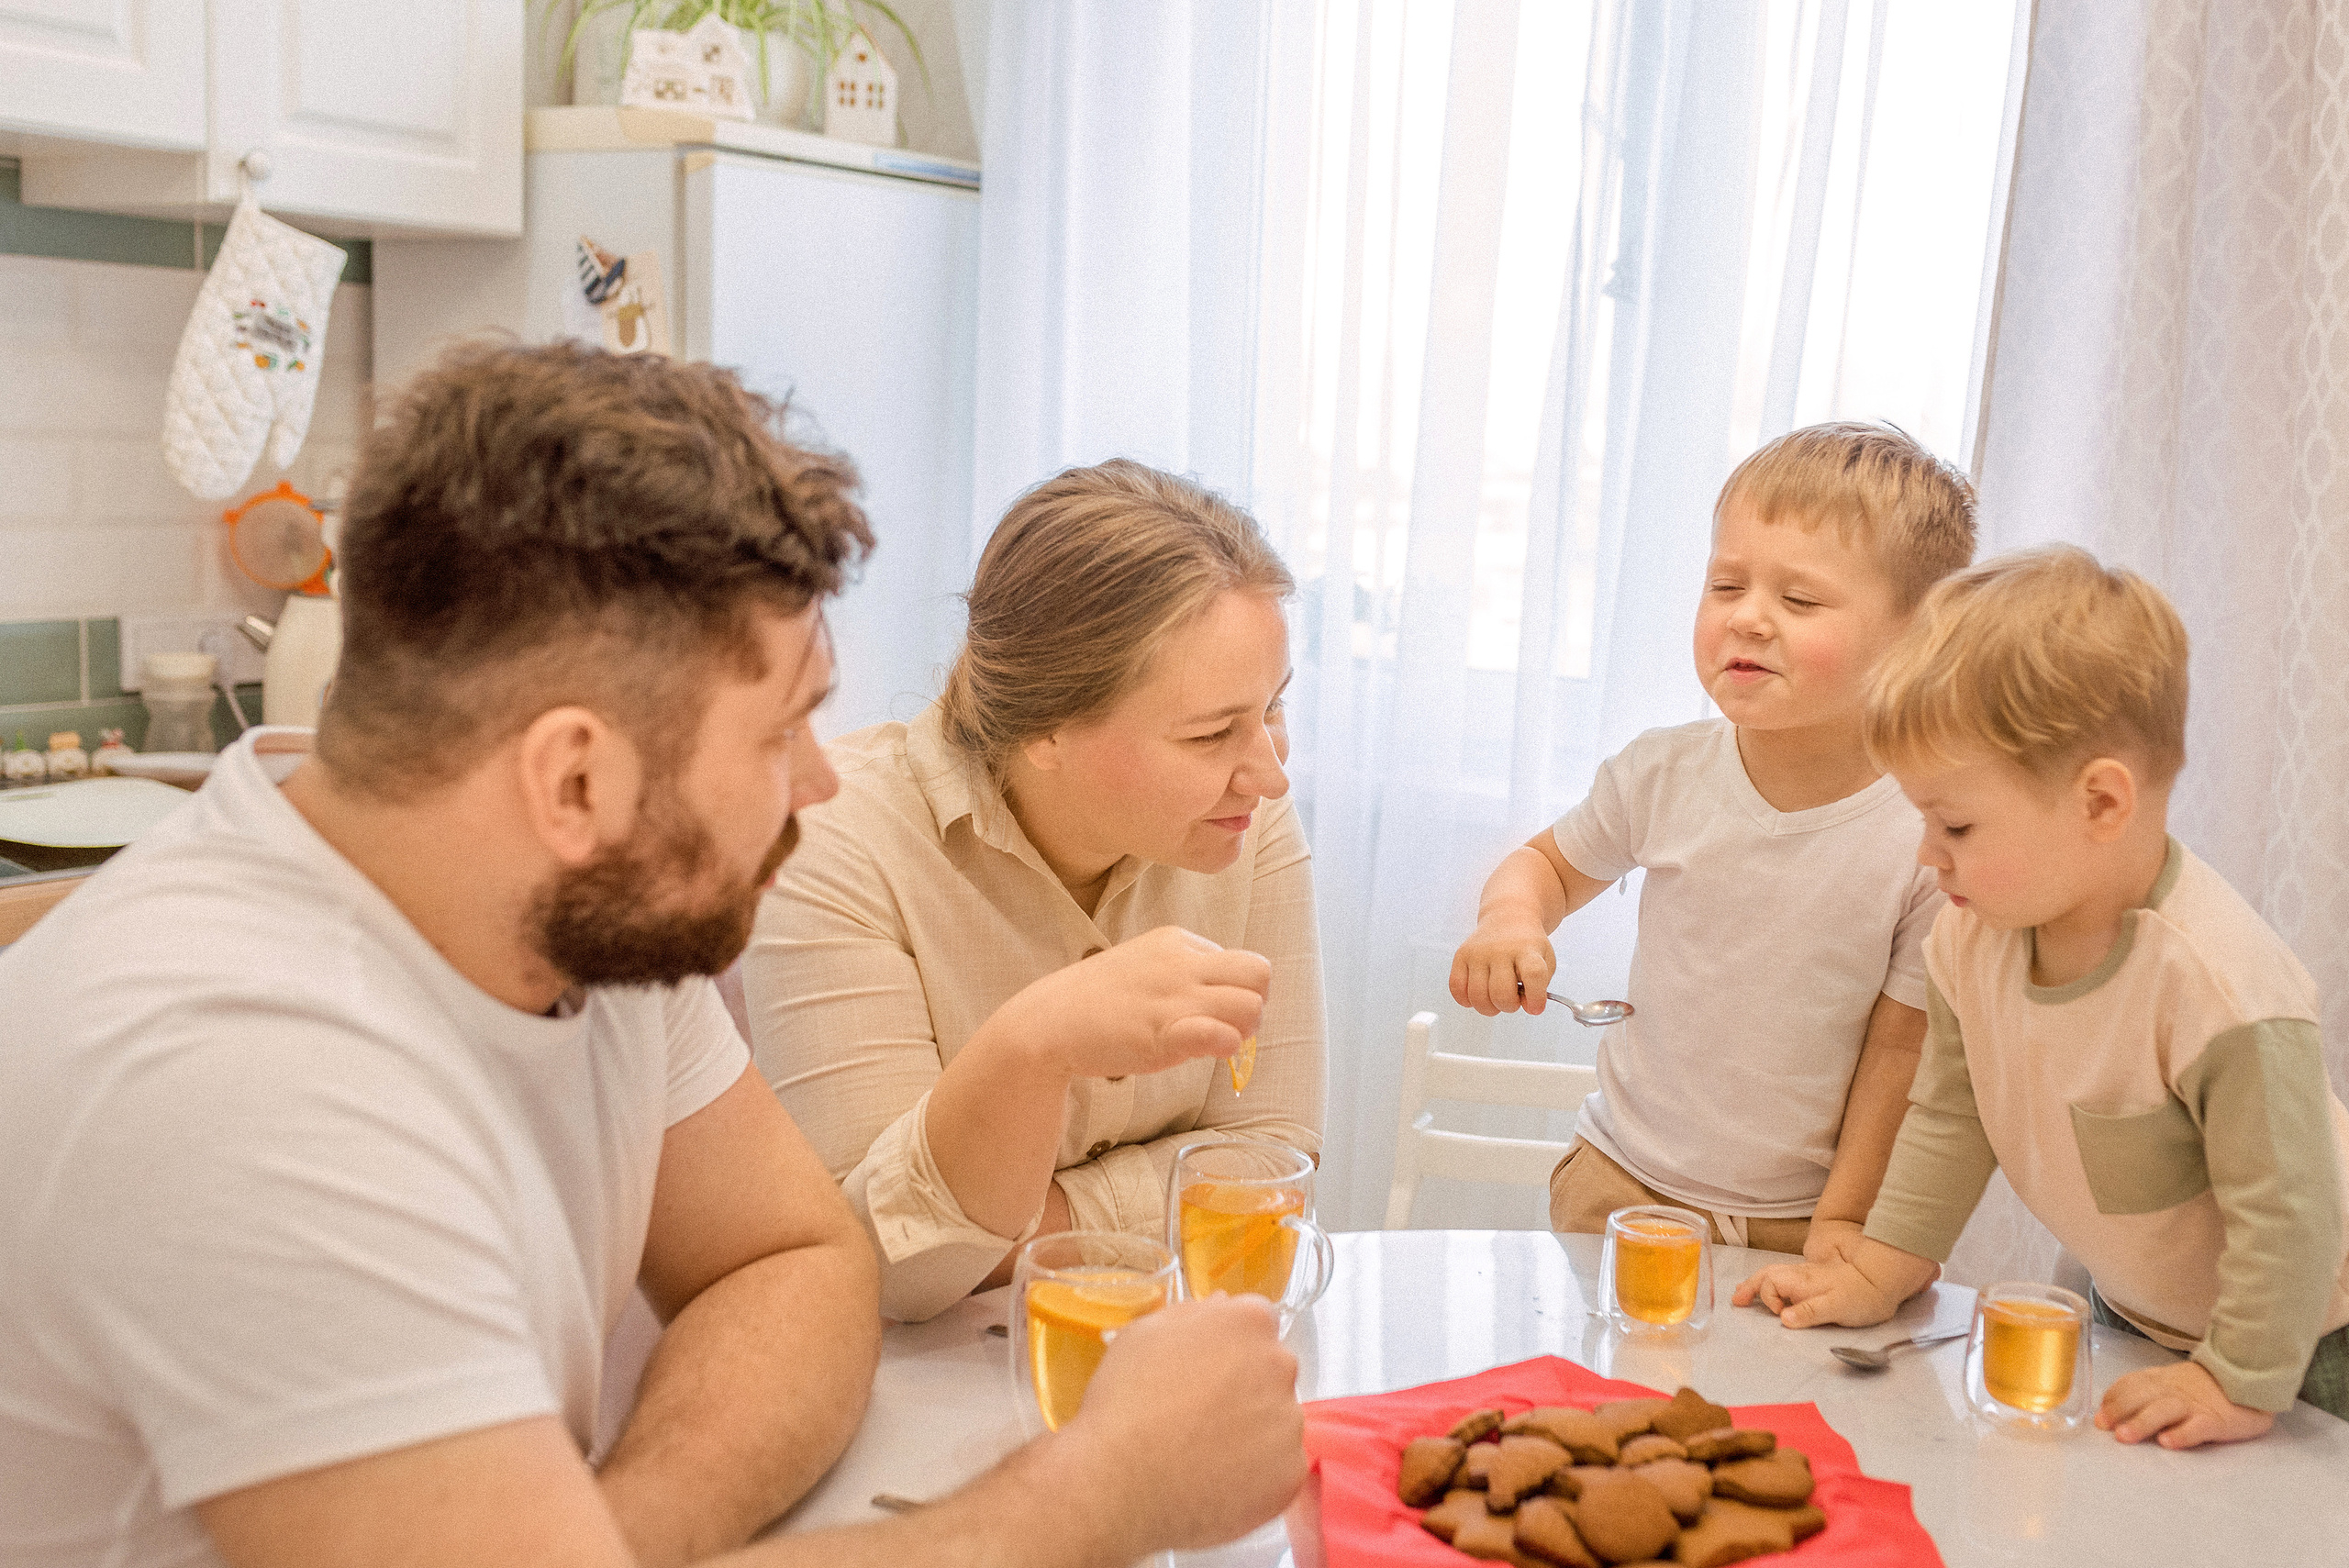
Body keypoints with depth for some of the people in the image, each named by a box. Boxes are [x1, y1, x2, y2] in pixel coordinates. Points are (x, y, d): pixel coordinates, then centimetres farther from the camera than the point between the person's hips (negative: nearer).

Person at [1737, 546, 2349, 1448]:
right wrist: (1880, 1272, 1)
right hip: (2131, 1313, 6)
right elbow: (1949, 1119, 1)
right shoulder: (1972, 935, -13)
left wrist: (2242, 1384, -24)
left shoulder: (2221, 985, -35)